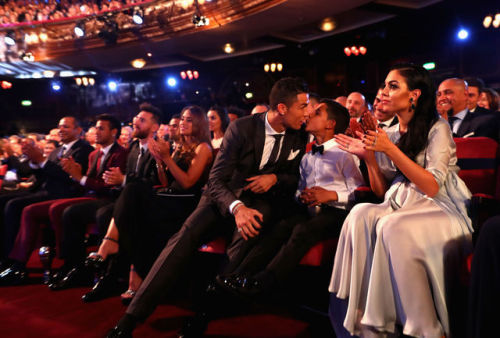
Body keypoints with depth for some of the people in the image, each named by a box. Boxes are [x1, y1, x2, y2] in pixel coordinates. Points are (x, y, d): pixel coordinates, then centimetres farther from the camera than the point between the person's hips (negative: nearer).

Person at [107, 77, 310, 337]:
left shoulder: (299, 138, 2)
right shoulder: (241, 128, -9)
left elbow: (297, 178, 13)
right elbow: (216, 179, -13)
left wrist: (275, 178, -11)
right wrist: (237, 208, -33)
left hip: (261, 200, 2)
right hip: (225, 198, -1)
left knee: (248, 229, -35)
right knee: (186, 235, -27)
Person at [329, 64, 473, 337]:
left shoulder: (438, 130, -3)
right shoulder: (388, 134, 13)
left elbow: (432, 187, -14)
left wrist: (391, 150, -17)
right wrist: (369, 156, -2)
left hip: (440, 211, -4)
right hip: (399, 207, 5)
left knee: (393, 226, -35)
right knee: (361, 214, -27)